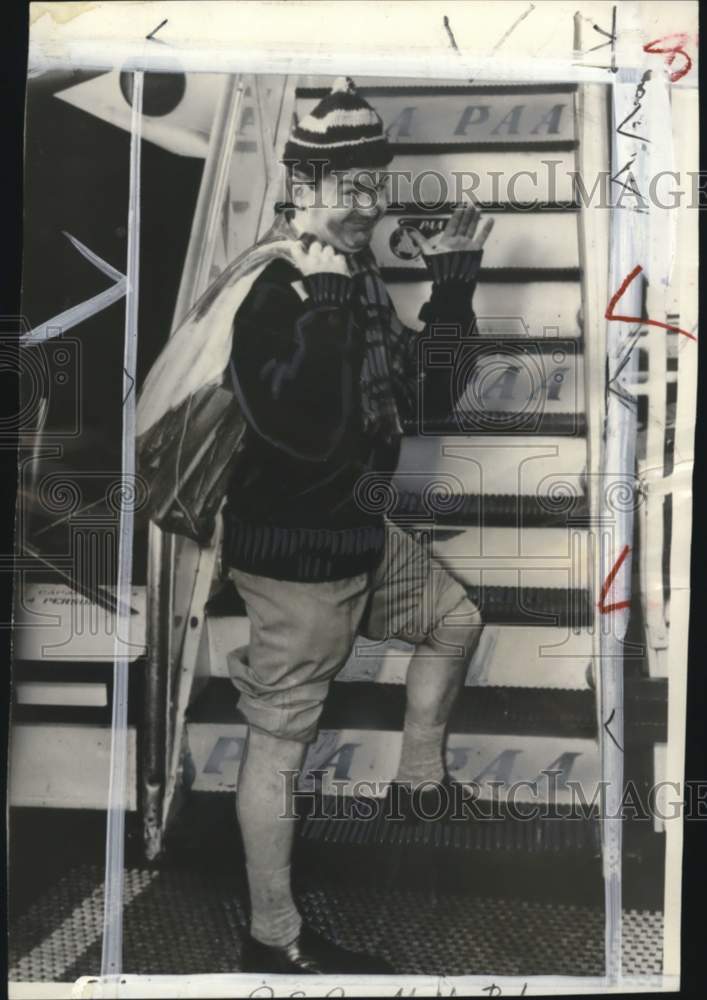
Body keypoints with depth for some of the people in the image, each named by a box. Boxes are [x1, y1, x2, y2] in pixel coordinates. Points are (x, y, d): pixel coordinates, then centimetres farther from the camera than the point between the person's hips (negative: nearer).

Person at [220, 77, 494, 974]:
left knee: (456, 620, 24)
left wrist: (454, 280, 10)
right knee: (280, 738, 1)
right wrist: (326, 296, -35)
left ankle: (419, 785, 41)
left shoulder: (363, 280, 7)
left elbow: (423, 388, 15)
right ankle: (273, 938, 19)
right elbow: (307, 428, -35)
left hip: (360, 530, 9)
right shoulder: (268, 295, -21)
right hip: (293, 551, -9)